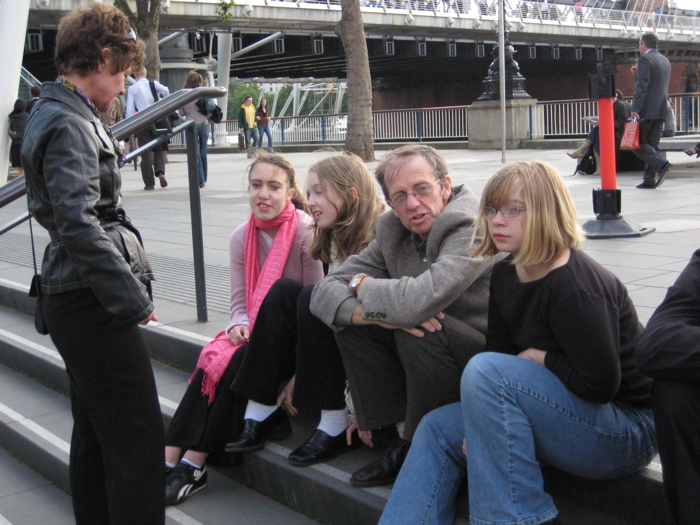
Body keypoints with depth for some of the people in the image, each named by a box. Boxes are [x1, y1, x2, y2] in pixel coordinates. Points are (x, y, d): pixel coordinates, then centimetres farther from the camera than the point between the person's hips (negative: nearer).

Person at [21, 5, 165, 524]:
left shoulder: (62, 115, 16)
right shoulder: (68, 125, -15)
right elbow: (78, 225, -23)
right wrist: (131, 298, -21)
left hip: (81, 301, 11)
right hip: (93, 305, -11)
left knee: (95, 435, 18)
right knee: (137, 441, -7)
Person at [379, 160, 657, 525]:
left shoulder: (575, 286, -23)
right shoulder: (505, 275, 4)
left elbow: (601, 384, -28)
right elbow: (499, 350, 4)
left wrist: (540, 357, -13)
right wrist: (483, 427, -10)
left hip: (628, 431, -9)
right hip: (573, 415, 9)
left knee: (486, 369, -27)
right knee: (438, 430, 3)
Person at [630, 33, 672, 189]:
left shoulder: (645, 59, -9)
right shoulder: (665, 60, 18)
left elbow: (641, 86, -18)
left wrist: (635, 109, -22)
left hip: (646, 110, -8)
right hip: (661, 110, 8)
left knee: (638, 143, -3)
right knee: (651, 145, 9)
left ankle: (662, 164, -19)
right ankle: (650, 180, 5)